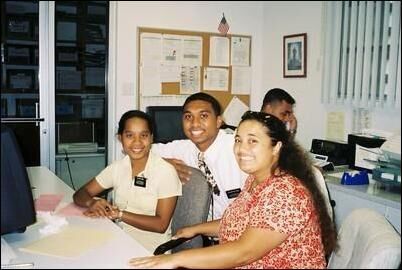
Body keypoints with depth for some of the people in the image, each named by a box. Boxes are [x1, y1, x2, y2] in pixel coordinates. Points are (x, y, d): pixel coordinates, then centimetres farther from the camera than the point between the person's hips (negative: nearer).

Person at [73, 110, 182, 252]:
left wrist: (117, 214, -19)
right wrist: (92, 202, -17)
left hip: (152, 251, -5)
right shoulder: (117, 167, 5)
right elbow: (80, 195, 7)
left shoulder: (166, 171, -11)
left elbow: (161, 224, -14)